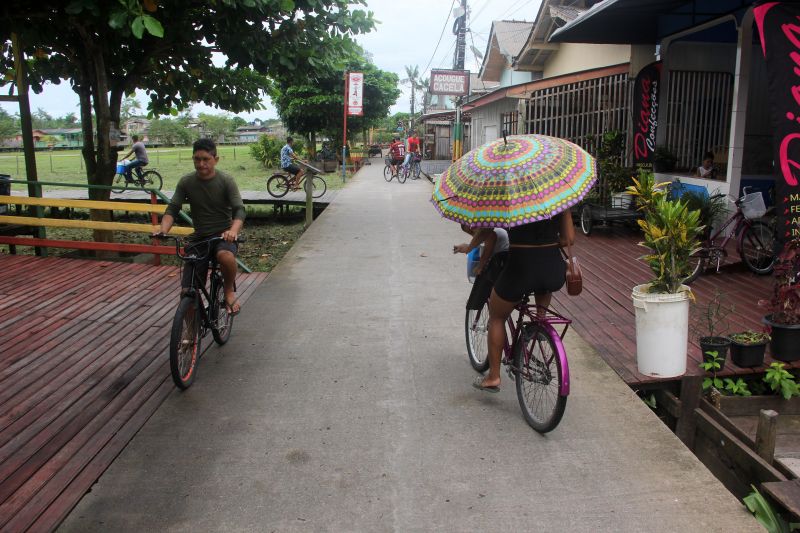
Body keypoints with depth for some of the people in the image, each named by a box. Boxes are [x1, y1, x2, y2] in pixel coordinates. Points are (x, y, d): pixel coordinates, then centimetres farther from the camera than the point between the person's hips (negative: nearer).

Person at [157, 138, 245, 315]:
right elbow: (172, 208, -4)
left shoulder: (226, 181, -7)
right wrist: (164, 229, -26)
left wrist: (233, 230, -37)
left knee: (226, 256, -39)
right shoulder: (186, 182, 0)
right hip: (199, 238, 3)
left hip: (223, 236, -3)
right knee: (188, 292, -7)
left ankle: (229, 291, -10)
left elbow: (239, 210, -16)